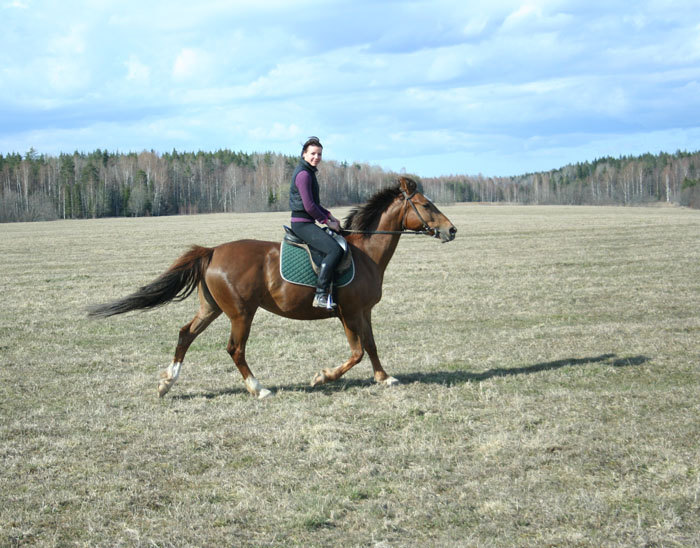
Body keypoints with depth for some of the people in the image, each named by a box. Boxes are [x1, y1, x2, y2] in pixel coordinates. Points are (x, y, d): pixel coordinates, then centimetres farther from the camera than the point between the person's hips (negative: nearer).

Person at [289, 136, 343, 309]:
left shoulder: (309, 172, 16)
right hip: (302, 223, -11)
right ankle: (320, 295, -26)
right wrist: (327, 222, -10)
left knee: (341, 242, 21)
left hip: (307, 223, 11)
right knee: (335, 249, -24)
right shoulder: (303, 174, -16)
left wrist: (330, 216, 12)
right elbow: (309, 206, -20)